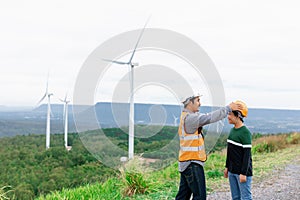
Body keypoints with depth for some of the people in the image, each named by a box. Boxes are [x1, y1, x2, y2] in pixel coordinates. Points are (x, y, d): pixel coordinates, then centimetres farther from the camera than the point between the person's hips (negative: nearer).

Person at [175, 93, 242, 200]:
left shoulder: (186, 117, 16)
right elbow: (210, 118, -21)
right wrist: (228, 108, -14)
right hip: (192, 163, -10)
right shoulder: (190, 118, -18)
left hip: (186, 163, 10)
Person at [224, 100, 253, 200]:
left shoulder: (245, 132, -15)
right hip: (232, 171, 8)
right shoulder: (232, 130, 10)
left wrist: (243, 173, -19)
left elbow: (247, 154, -17)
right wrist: (227, 167, 18)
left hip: (242, 171, -8)